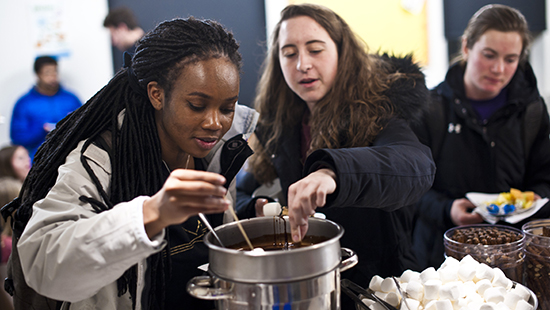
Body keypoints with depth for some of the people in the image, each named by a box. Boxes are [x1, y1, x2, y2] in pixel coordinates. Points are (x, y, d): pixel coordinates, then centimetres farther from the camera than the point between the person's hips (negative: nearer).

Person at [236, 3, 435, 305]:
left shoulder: (373, 112, -7)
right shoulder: (275, 126, 8)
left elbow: (418, 166, -28)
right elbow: (242, 193, 20)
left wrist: (333, 172, -44)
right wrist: (258, 209, -4)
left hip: (374, 279, -5)